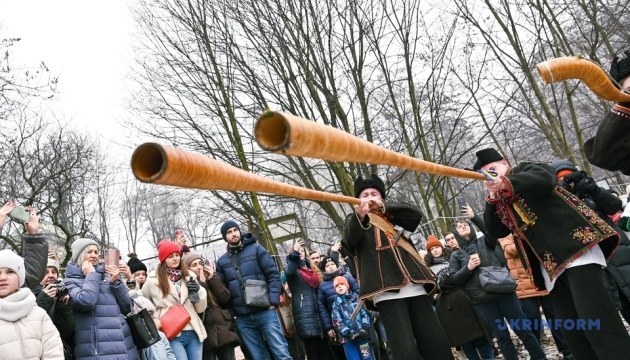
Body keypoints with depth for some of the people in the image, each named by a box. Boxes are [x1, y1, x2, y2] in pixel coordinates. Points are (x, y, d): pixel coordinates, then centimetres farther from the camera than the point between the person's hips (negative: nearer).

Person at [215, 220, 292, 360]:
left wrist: (273, 301, -11)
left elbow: (273, 274, -1)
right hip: (242, 319, 3)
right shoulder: (222, 262, 12)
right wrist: (231, 313, 2)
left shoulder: (256, 249, 4)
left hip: (265, 312, -3)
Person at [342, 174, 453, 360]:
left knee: (437, 345, 4)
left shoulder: (392, 216, 25)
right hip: (387, 292, -4)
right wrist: (360, 215, -30)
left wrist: (384, 206, -7)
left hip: (415, 288, 4)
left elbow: (416, 214, 6)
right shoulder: (356, 219, 16)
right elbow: (350, 237, -8)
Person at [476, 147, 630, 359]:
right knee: (570, 328, 6)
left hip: (573, 244, -8)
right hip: (550, 264, 8)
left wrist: (506, 183, -24)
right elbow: (496, 231, 13)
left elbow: (544, 179, -16)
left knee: (595, 320, -18)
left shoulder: (525, 169, 7)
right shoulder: (500, 201, 24)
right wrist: (492, 197, 4)